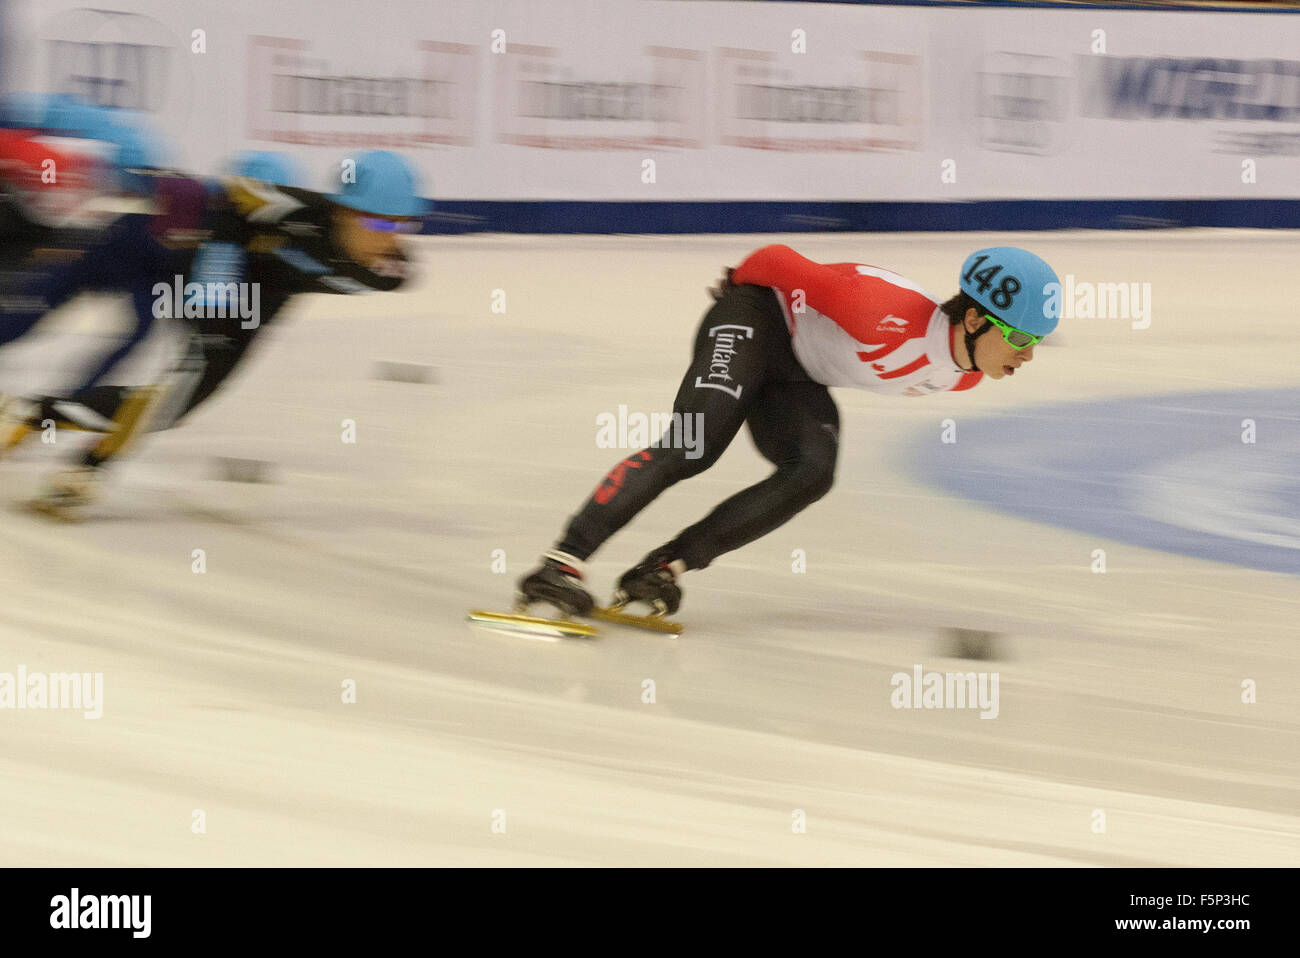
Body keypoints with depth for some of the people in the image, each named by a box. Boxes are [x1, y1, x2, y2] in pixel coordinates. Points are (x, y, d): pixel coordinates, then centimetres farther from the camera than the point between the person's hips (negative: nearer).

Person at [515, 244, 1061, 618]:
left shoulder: (966, 376, -6)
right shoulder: (890, 318, -34)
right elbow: (778, 261, -24)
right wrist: (740, 284, -4)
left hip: (798, 379, 8)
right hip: (760, 318, -8)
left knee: (812, 475, -20)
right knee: (696, 443, -28)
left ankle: (666, 566, -21)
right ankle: (566, 561, -32)